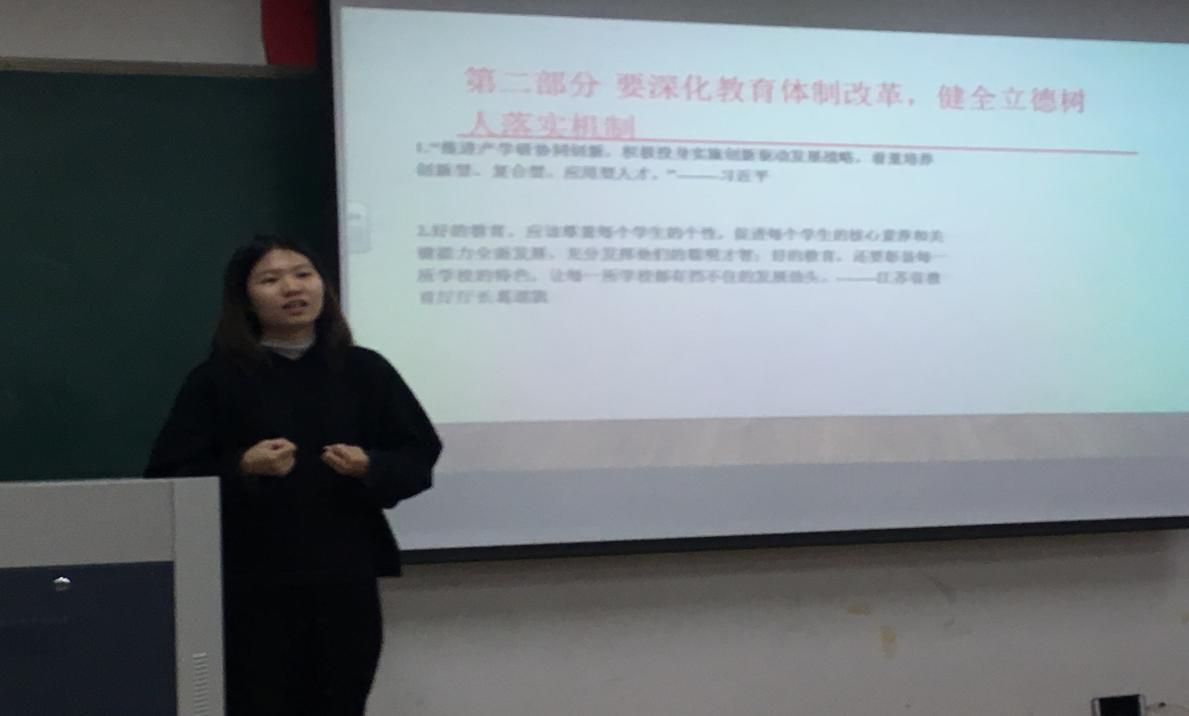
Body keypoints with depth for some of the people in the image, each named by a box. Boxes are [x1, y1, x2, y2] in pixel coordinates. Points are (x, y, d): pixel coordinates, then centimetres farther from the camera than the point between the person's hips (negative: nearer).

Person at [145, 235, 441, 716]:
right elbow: (170, 480, -4)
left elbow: (419, 458, 7)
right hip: (251, 588, -2)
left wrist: (369, 468, -13)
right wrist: (242, 469, -20)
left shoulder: (363, 370, 7)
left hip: (345, 582, 2)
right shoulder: (215, 380, 0)